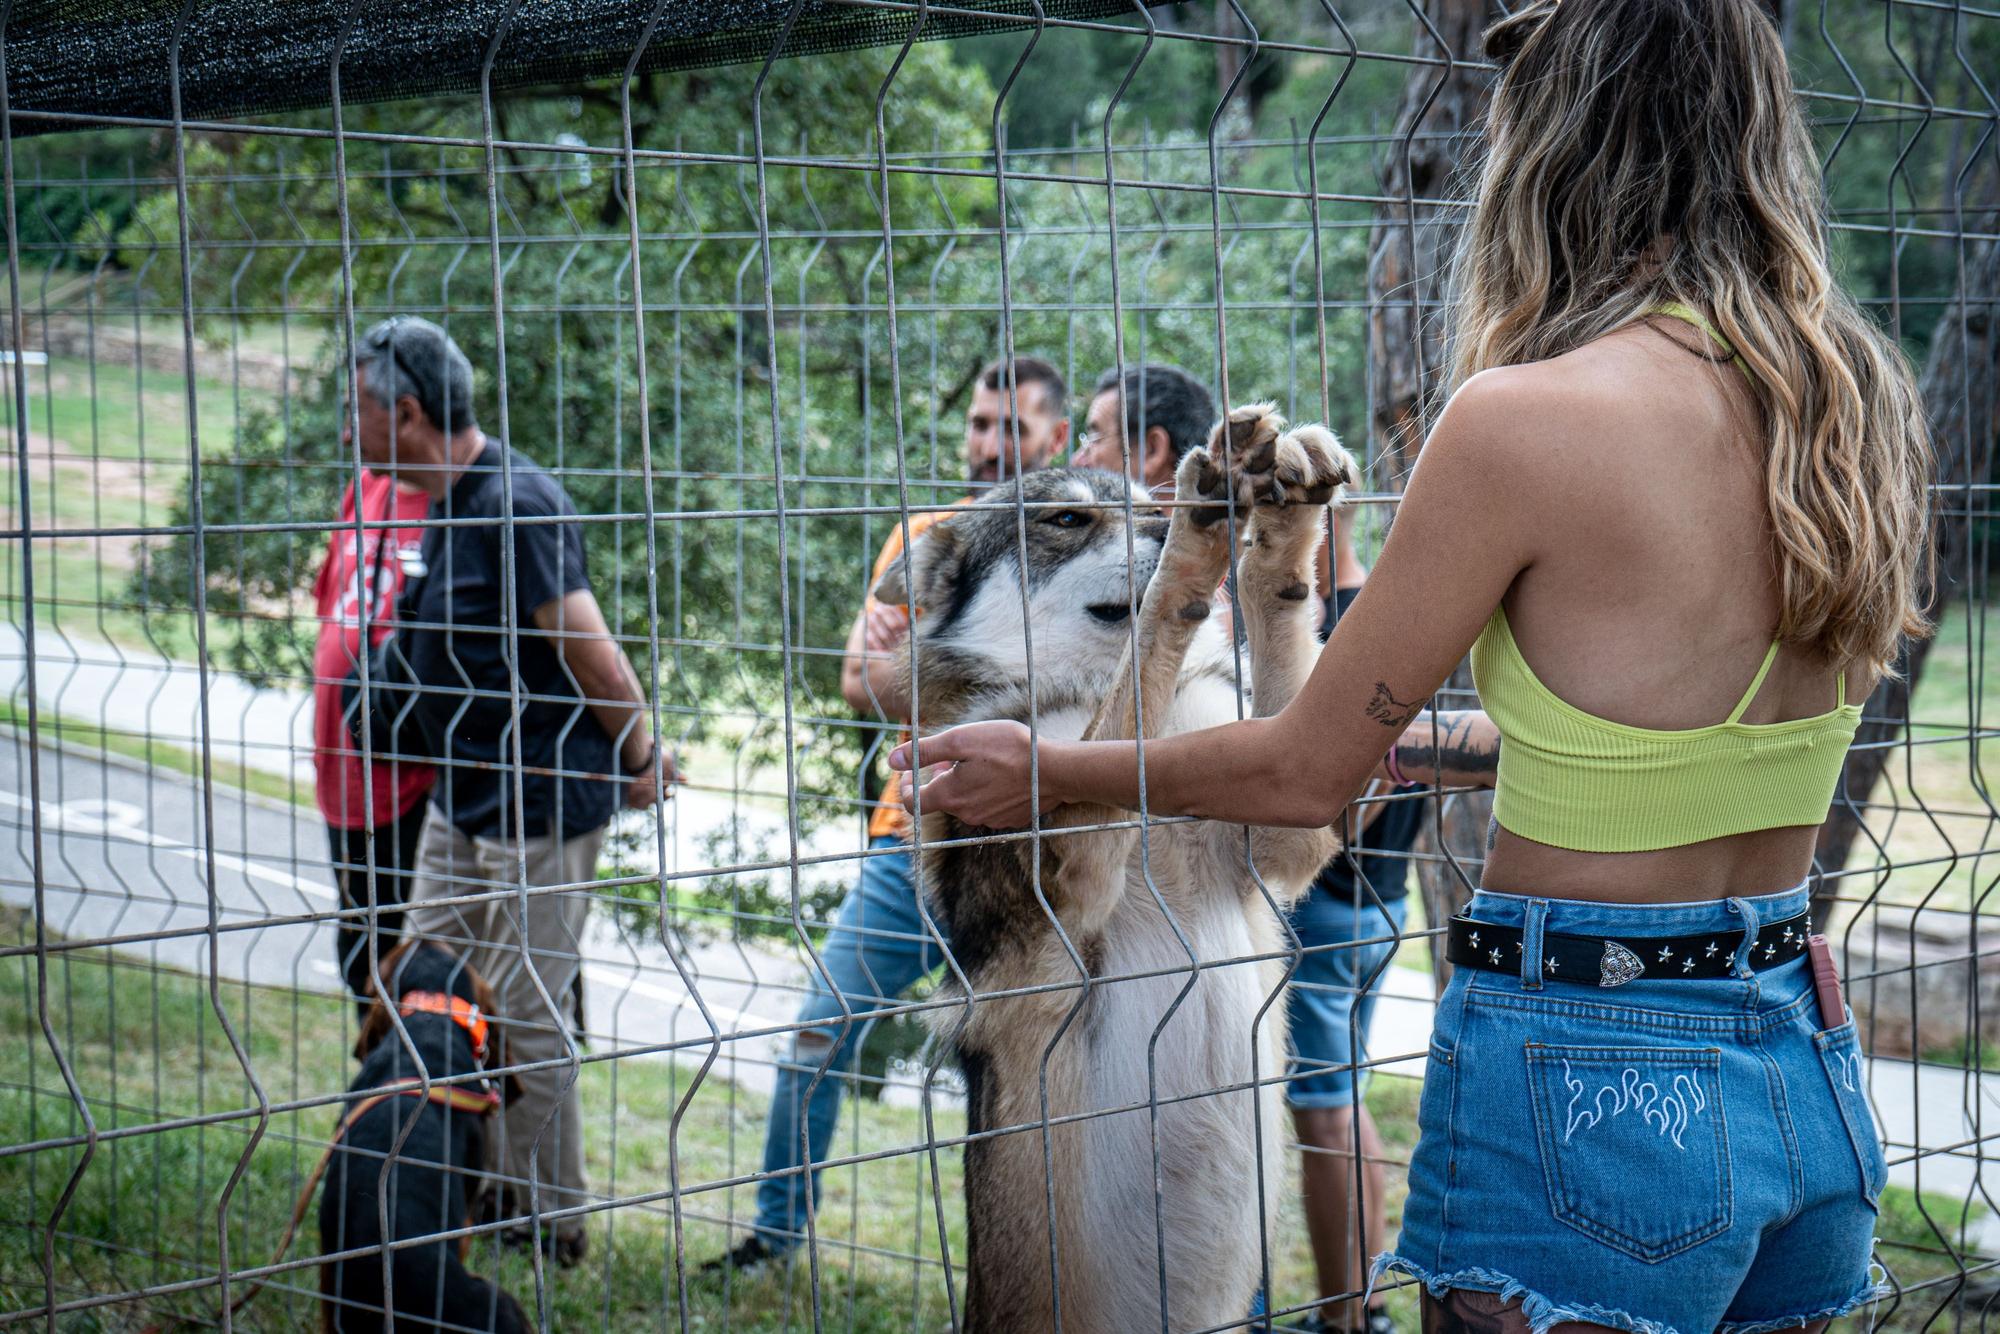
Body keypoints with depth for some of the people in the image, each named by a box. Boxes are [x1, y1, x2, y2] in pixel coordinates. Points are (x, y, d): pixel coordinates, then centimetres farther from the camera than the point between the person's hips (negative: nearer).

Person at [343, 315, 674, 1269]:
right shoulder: (449, 503, 11)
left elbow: (585, 645, -20)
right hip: (462, 796, 10)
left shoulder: (513, 504, -22)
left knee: (525, 1014, -1)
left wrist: (639, 757, -8)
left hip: (541, 804, -10)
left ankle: (547, 1221, 12)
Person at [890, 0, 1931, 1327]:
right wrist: (1417, 741, 31)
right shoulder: (1859, 411, 4)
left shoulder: (1529, 420, -17)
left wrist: (1050, 770, 10)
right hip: (1806, 1067, 7)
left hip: (1590, 1087, -7)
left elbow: (1307, 770, -7)